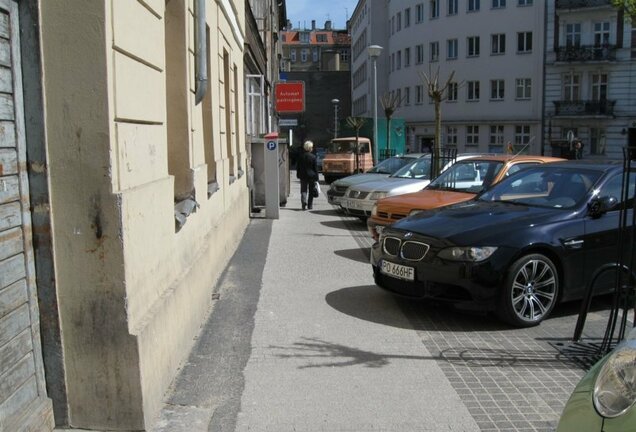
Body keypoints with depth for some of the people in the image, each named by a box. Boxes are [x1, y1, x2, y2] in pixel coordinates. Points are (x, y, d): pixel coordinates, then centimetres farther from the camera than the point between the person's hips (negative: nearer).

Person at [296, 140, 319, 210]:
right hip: (311, 175, -1)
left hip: (303, 176, 1)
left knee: (303, 190, 5)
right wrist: (316, 177, -2)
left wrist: (298, 175, 14)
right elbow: (315, 168, -7)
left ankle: (303, 202, -19)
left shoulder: (301, 156, -1)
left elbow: (298, 167, 5)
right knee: (311, 191, 10)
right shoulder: (313, 157, -9)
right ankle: (310, 205, 13)